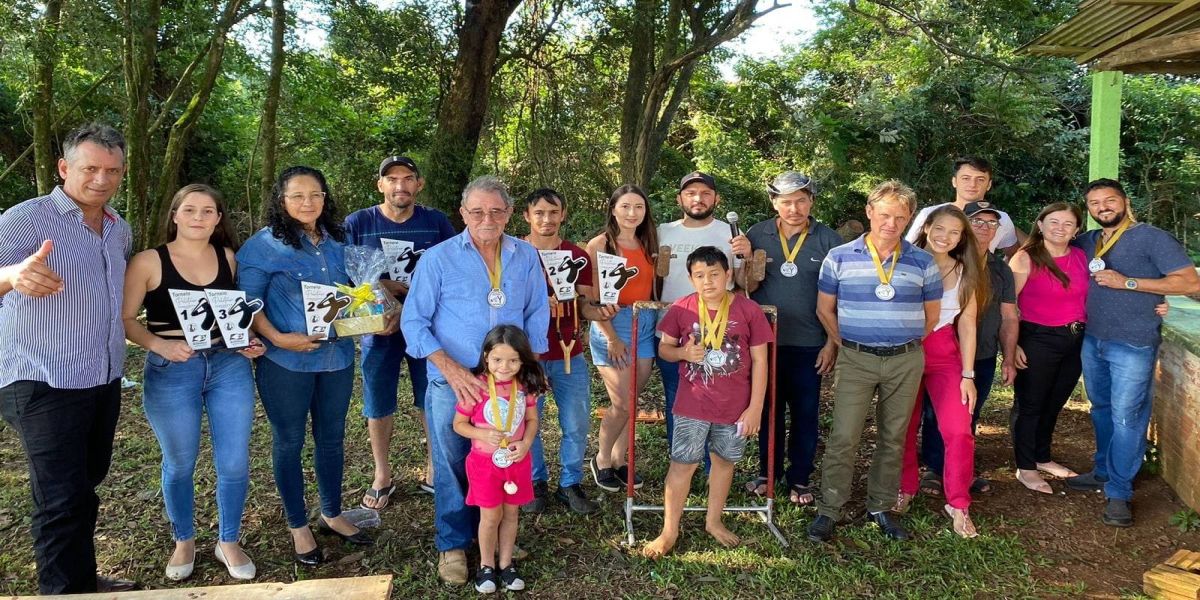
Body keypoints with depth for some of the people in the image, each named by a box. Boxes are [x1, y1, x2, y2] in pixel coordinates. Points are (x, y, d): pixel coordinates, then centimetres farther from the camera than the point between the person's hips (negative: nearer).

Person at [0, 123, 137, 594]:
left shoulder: (120, 230, 9)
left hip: (105, 381, 7)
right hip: (44, 384, -7)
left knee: (85, 485, 18)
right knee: (64, 499, -5)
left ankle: (83, 579, 32)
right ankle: (66, 591, 9)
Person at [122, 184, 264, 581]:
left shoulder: (229, 258, 4)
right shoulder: (148, 262, -6)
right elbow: (125, 319, -6)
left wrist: (250, 341, -3)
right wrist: (160, 345, -22)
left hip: (229, 365, 3)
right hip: (171, 371, -2)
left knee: (235, 462, 5)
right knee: (179, 463, 12)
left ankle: (228, 543, 26)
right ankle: (184, 543, 34)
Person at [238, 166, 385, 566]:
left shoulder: (338, 240, 7)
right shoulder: (264, 245, -9)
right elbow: (249, 302, -10)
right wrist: (278, 338, -22)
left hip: (338, 356, 5)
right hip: (286, 361, -5)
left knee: (331, 438, 16)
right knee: (289, 442, 8)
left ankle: (332, 515, 34)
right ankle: (298, 527, 24)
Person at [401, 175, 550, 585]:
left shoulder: (526, 257, 2)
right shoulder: (438, 258, -7)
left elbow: (537, 316, 9)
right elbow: (414, 321, -7)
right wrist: (452, 369, -18)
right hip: (452, 386, -2)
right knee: (453, 467, 8)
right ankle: (453, 545, 27)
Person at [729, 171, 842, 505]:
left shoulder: (828, 240, -4)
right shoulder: (757, 236, -1)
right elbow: (750, 288, 1)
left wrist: (832, 343, -5)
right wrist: (747, 256, -16)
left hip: (809, 343, -1)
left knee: (805, 412, 8)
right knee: (768, 409, 13)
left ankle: (800, 478, 23)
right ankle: (767, 472, 29)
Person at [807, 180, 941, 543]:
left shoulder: (922, 262, 2)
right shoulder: (839, 258, -2)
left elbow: (932, 315, 11)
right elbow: (825, 309, 5)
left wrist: (907, 345, 10)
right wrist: (848, 345, 5)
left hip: (906, 362, 2)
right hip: (856, 360, -2)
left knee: (893, 438, 11)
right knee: (842, 438, -4)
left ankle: (880, 508, 25)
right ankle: (828, 510, 8)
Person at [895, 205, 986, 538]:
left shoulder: (964, 272, 4)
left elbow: (967, 325, 4)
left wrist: (968, 374, -1)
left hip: (945, 354, 1)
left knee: (958, 430, -10)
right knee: (904, 427, 8)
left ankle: (958, 504, 4)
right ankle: (905, 490, 28)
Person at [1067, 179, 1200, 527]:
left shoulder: (1151, 237, -6)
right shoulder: (1087, 243, 11)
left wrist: (1127, 282, -17)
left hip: (1133, 346, -6)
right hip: (1093, 341, 6)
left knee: (1126, 418, -4)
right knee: (1101, 411, 16)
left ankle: (1119, 492, 4)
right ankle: (1103, 472, 31)